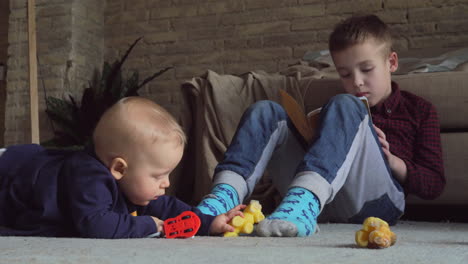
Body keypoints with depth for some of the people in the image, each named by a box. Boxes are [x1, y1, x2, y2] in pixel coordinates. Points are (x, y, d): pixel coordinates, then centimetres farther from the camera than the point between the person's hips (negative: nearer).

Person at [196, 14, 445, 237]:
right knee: (265, 112, -7)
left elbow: (434, 184, 12)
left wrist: (391, 160, -3)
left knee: (344, 106, -25)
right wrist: (314, 130, 4)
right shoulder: (338, 112, 34)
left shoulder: (419, 110, 21)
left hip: (373, 201, -4)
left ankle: (302, 204, -51)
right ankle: (223, 199, -34)